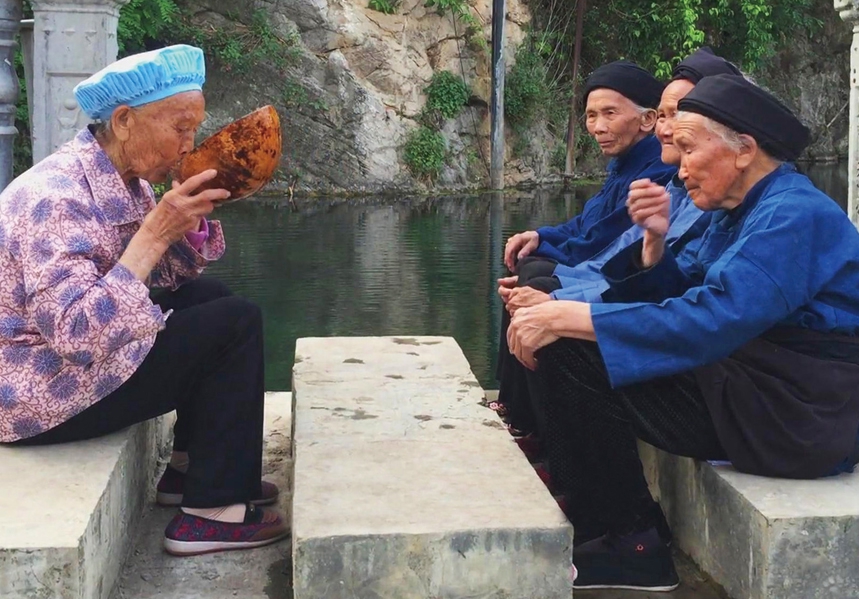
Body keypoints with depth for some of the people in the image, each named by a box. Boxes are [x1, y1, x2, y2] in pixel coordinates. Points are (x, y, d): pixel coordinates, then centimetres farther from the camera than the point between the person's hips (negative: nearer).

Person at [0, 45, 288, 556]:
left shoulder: (123, 178, 2)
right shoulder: (55, 199, -26)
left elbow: (170, 276, 11)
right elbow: (78, 334, -35)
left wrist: (194, 212, -8)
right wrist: (156, 231, -31)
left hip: (81, 357, 10)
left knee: (212, 299, 15)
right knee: (237, 323, -11)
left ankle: (192, 470, 18)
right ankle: (212, 511, -5)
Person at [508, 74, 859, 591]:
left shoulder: (793, 216, -18)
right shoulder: (740, 212, 13)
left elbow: (711, 320, -29)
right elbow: (675, 292, 14)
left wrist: (566, 318, -28)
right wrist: (655, 241, -6)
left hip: (799, 418, -10)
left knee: (570, 358, -17)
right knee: (568, 342, 11)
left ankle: (629, 545, -3)